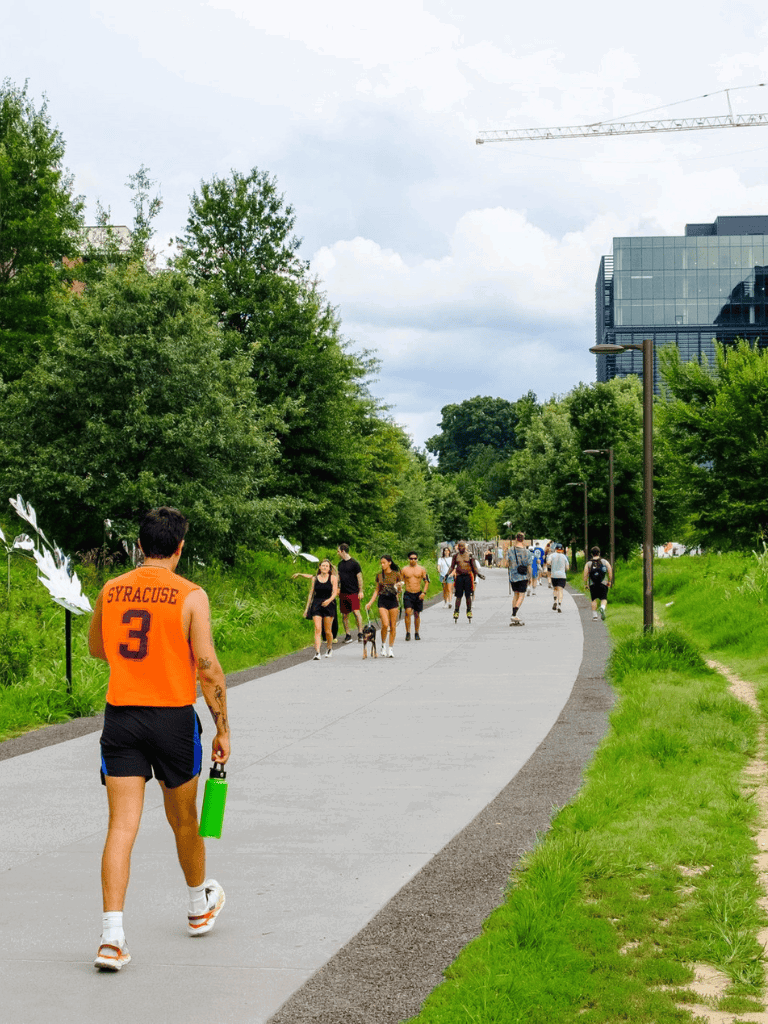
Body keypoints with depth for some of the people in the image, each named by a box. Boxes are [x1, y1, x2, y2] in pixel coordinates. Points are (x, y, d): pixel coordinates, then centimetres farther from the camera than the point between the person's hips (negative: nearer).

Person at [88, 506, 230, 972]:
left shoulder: (110, 591, 4)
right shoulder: (191, 596, -8)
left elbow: (96, 648, 21)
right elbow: (209, 670, -11)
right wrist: (223, 729, -3)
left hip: (120, 716, 2)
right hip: (173, 716, -2)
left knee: (122, 826, -1)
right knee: (183, 819, 17)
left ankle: (112, 936, -11)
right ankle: (200, 906, 39)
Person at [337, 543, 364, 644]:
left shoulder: (354, 563, -6)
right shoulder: (340, 564, 13)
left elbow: (359, 577, -5)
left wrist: (360, 591, -9)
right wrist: (338, 588, 13)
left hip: (353, 593, -6)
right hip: (343, 593, 6)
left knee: (356, 612, -15)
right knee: (344, 615, 5)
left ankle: (360, 633, -8)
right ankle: (348, 635, 12)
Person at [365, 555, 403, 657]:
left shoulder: (396, 574, 1)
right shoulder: (379, 575, 7)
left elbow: (399, 589, 10)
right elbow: (377, 590, 12)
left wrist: (399, 586, -14)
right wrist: (370, 602, 5)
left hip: (393, 600, 0)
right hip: (382, 601, 0)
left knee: (393, 626, 1)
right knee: (385, 624, -16)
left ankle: (390, 648, 12)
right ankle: (383, 644, 6)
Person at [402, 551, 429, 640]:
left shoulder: (421, 569, 4)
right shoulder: (404, 569, 4)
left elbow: (427, 582, 6)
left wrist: (424, 592, -7)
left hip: (418, 594, 1)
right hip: (408, 594, -1)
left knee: (417, 614, 7)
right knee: (408, 612, -16)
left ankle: (416, 633, 19)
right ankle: (408, 633, -11)